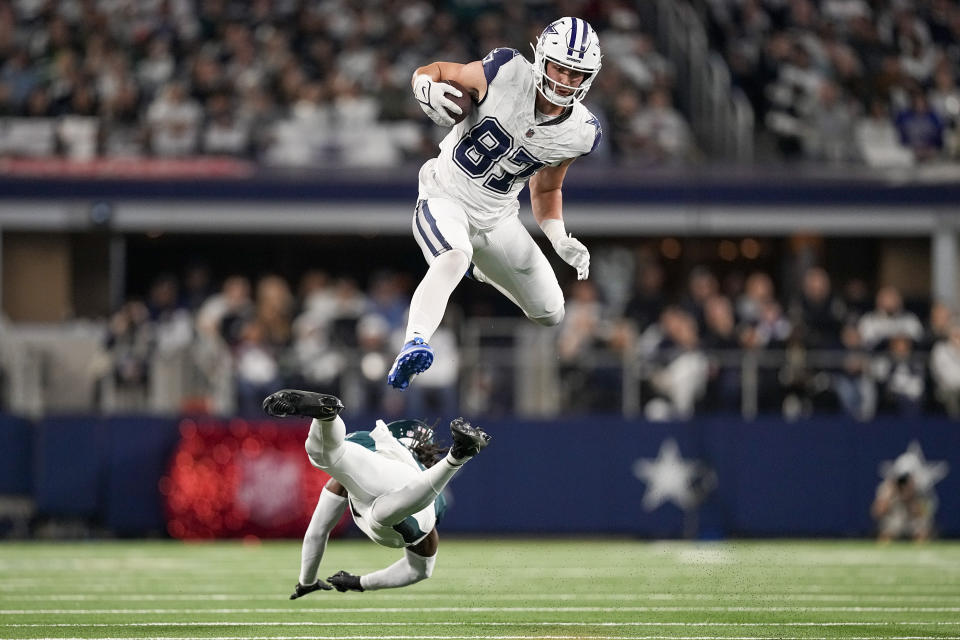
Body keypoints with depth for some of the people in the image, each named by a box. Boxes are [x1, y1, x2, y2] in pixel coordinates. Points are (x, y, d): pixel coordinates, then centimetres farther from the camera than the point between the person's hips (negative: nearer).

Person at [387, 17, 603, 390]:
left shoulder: (579, 134, -7)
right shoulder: (506, 75, -20)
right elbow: (432, 72, -6)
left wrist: (561, 241, -6)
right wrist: (429, 90, -30)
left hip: (496, 219, 5)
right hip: (445, 200, -5)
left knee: (550, 314, 15)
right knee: (453, 259, -39)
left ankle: (480, 270, 43)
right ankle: (414, 343, -54)